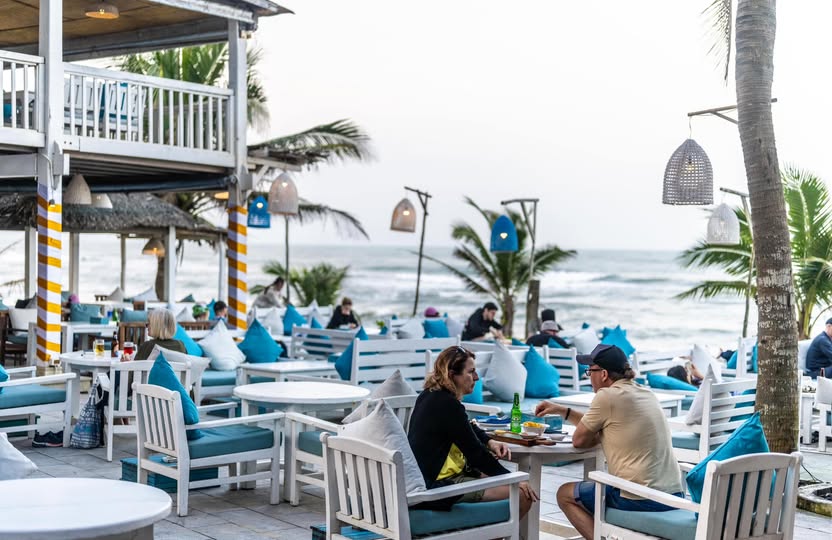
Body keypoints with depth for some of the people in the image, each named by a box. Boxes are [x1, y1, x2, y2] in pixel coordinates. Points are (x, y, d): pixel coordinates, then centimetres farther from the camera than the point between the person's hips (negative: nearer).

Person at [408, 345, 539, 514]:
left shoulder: (429, 396, 9)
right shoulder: (447, 405, -20)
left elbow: (469, 429, 25)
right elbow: (475, 453, -16)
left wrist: (490, 442, 6)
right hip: (438, 487, -11)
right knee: (523, 496, -13)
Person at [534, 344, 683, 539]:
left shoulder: (607, 396, -12)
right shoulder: (646, 394, 13)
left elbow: (579, 440, -2)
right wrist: (562, 411, 25)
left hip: (639, 499, -8)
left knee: (565, 494, 13)